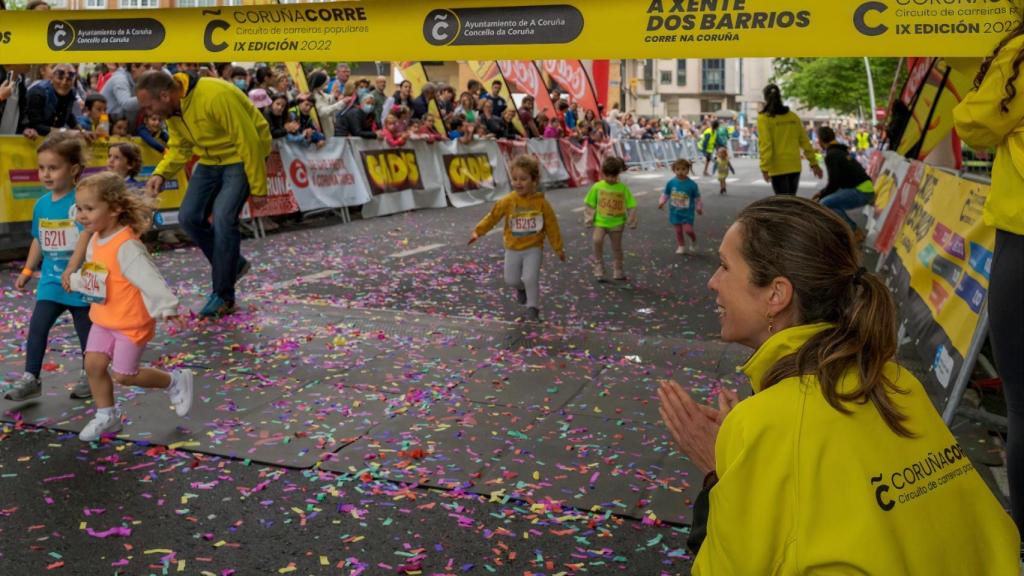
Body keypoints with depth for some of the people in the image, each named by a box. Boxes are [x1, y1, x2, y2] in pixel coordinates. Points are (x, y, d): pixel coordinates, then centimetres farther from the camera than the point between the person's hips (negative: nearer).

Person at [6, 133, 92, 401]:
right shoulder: (42, 204, 6)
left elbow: (85, 236, -24)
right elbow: (39, 240, 17)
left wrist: (72, 269, -30)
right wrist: (27, 271, 19)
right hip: (51, 279, 6)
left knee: (86, 329, 9)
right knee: (37, 326, -1)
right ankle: (30, 378, 6)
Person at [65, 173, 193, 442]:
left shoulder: (126, 246, -26)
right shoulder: (95, 240, 2)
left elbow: (149, 278, -34)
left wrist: (167, 307, -41)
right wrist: (74, 280, 32)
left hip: (131, 323, -8)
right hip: (103, 319, 8)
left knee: (123, 375, 0)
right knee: (93, 365, 5)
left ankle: (176, 382, 22)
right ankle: (106, 416, 23)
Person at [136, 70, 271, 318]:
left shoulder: (216, 96, -31)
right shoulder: (172, 108, -4)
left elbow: (248, 141, -26)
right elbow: (179, 147, 6)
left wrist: (258, 189, -20)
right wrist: (160, 173, -13)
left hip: (241, 158, -8)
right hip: (211, 160, 8)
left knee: (223, 220, -17)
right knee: (189, 216, 1)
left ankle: (223, 297, -4)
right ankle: (233, 265, 22)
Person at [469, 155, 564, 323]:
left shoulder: (541, 202, -12)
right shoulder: (508, 201, -9)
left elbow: (551, 226, -4)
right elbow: (493, 216, 0)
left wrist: (558, 248, 1)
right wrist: (478, 231, -2)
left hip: (533, 248, -3)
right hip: (513, 249, 3)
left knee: (530, 278, -15)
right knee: (511, 280, 10)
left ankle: (533, 308, 5)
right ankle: (521, 288, 45)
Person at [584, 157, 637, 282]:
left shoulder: (623, 188, -7)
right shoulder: (597, 187, -6)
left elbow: (631, 206, -1)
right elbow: (589, 205, 2)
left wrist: (632, 222, 0)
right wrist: (589, 220, 2)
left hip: (617, 223, 1)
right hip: (600, 222, -1)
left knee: (616, 248, 11)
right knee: (597, 241, -22)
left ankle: (618, 272, 27)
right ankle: (599, 269, -9)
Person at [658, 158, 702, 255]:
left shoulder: (692, 184, -13)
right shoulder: (671, 183, -7)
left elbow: (697, 198, -1)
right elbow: (666, 194, 7)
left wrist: (699, 208, 6)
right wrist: (662, 203, -7)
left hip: (687, 213, -3)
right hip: (675, 212, 3)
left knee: (688, 230, -10)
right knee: (678, 231, 11)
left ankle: (693, 241, 21)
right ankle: (681, 247, 28)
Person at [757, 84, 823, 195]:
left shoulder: (764, 118, -7)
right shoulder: (793, 116, 7)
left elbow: (765, 144, -14)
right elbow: (805, 142, 9)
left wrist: (765, 168, -15)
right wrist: (813, 162, 15)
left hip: (778, 168, -5)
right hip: (795, 166, 5)